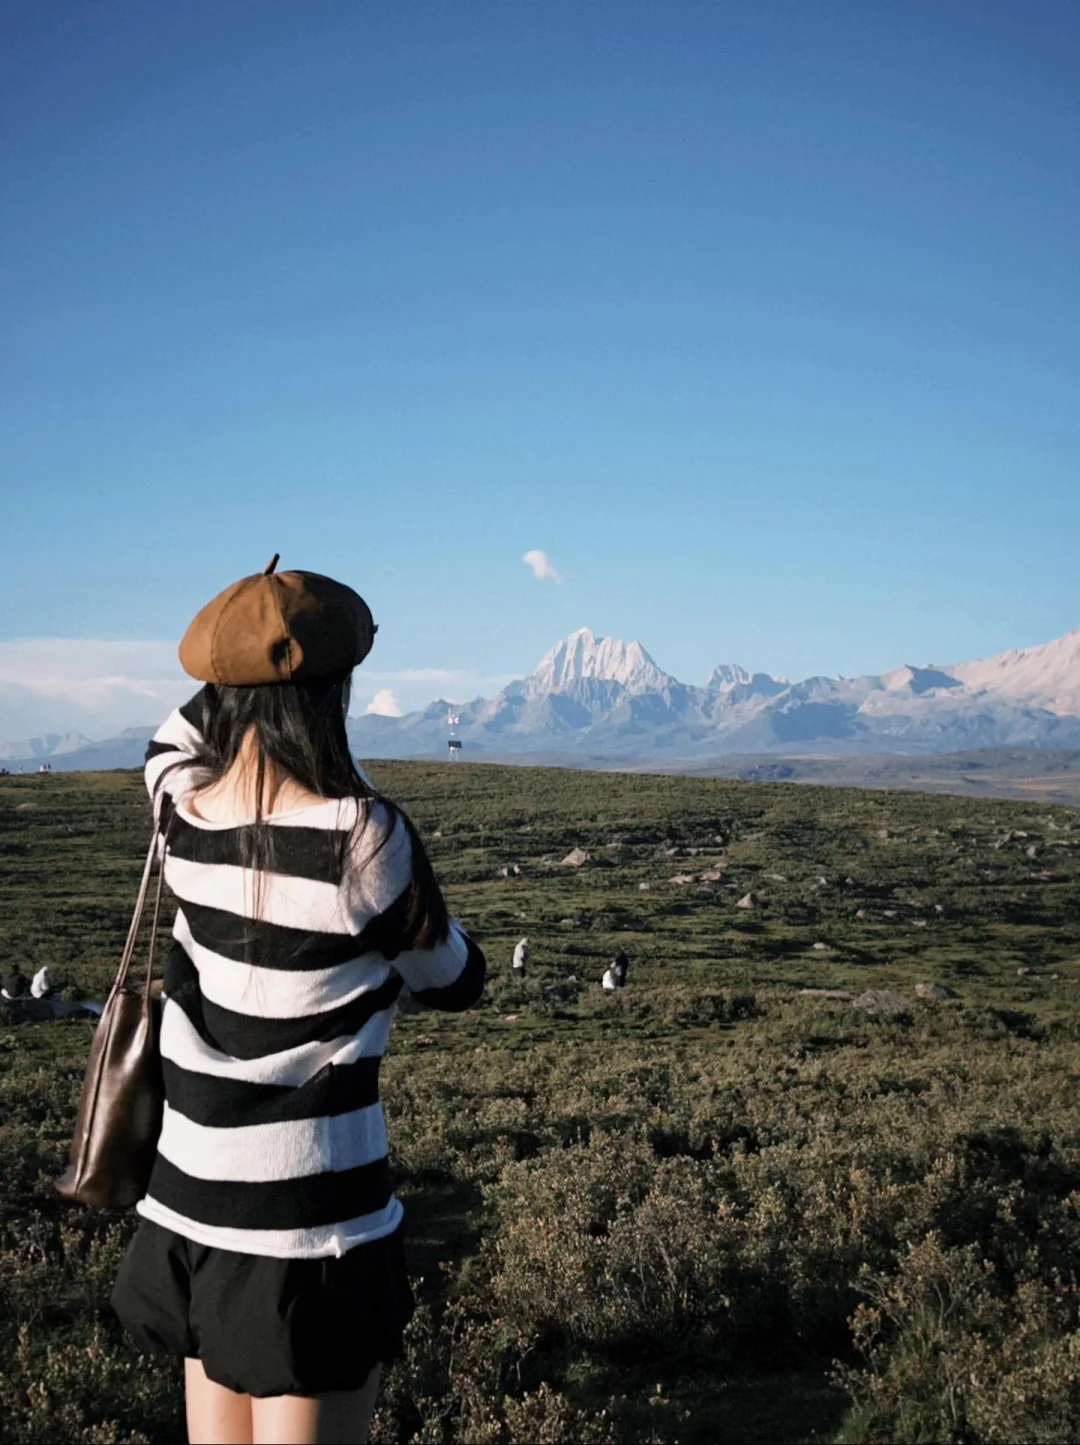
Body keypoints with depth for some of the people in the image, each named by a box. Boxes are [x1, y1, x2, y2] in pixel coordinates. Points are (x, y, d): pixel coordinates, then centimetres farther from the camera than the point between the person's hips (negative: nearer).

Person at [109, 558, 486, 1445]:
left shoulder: (182, 809, -3)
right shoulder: (363, 836, -19)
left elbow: (176, 737, 24)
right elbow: (454, 983, 0)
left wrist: (251, 666, 16)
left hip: (189, 1215, 6)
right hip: (312, 1229, -6)